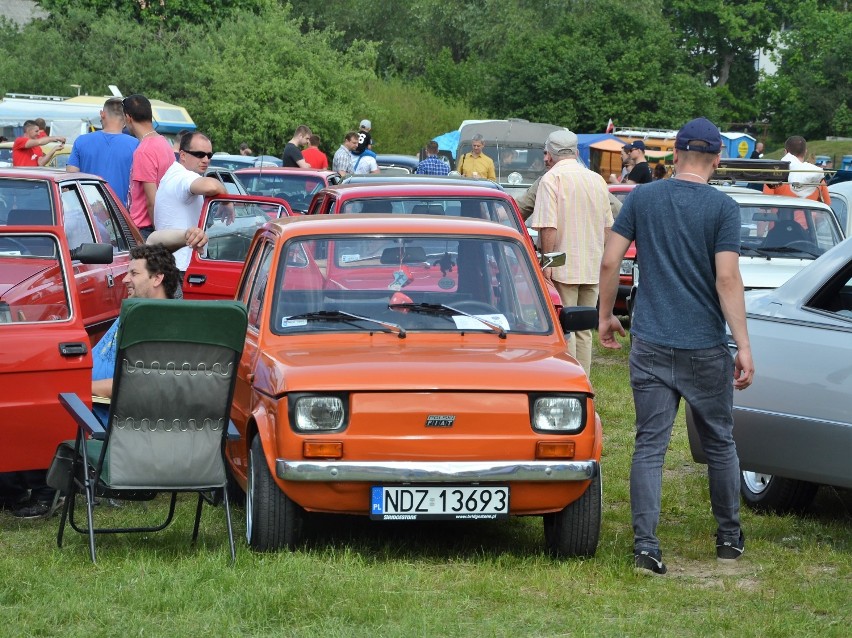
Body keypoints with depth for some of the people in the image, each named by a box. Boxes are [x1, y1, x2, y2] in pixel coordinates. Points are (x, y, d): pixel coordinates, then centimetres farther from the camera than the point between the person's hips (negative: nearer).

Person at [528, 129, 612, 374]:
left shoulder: (552, 179, -10)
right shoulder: (597, 180, 10)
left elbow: (548, 227, -17)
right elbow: (608, 225, 16)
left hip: (564, 266, -6)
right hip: (593, 268, 6)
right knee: (584, 330, 12)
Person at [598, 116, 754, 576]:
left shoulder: (642, 198, 2)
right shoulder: (722, 207, -7)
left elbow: (610, 262, 0)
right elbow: (727, 279, -13)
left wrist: (605, 315, 14)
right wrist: (743, 346, -12)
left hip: (650, 346, 2)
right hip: (706, 348, -2)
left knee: (650, 444, 2)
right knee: (719, 442, 14)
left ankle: (645, 546, -6)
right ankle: (729, 537, 25)